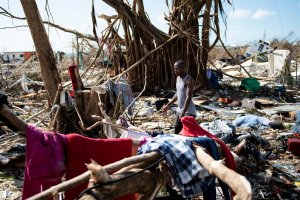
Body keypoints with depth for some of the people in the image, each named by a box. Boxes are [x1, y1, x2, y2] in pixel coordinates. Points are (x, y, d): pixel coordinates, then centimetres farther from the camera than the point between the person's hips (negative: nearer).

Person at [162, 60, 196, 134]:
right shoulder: (178, 78, 9)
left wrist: (183, 113, -26)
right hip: (179, 110, 9)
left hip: (188, 112, -9)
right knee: (177, 133, 13)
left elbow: (188, 98, -23)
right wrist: (168, 105, 19)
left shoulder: (189, 80, -18)